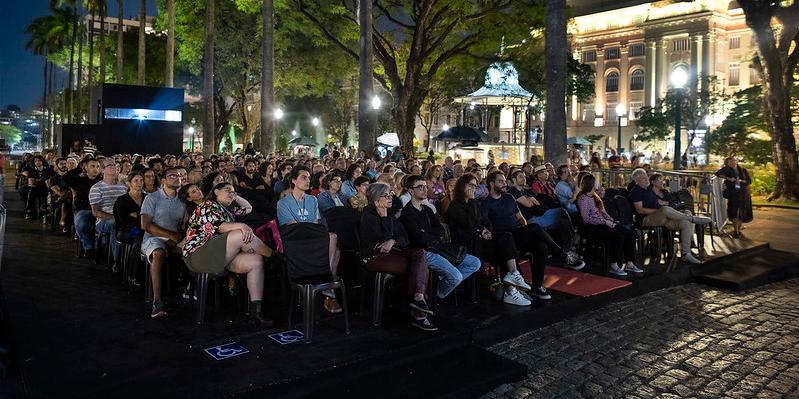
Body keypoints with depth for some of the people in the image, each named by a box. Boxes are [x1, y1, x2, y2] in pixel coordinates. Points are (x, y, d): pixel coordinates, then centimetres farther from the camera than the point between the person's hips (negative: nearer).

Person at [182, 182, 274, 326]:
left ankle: (256, 311, -20)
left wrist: (234, 197, 26)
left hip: (221, 257, 9)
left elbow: (248, 208, 37)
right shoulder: (208, 206, 1)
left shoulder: (227, 209, 26)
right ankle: (272, 255, -7)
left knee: (256, 261, -14)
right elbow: (216, 227, -16)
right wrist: (240, 226, -29)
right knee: (241, 234, -28)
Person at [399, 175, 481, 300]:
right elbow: (421, 239, -18)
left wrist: (426, 231, -10)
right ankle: (436, 296, 3)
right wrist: (436, 238, 0)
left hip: (437, 249, 9)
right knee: (456, 276, -24)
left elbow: (441, 230, 8)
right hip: (424, 252, -9)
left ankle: (443, 279, 2)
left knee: (475, 263, 5)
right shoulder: (407, 212, -10)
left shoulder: (427, 210, 18)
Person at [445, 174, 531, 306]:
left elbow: (485, 221, 19)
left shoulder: (473, 203, 21)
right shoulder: (454, 205, -4)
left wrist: (486, 231, 0)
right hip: (467, 243, -7)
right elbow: (469, 224, -17)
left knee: (507, 237, -19)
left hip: (479, 238, 7)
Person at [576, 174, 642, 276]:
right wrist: (605, 222, -16)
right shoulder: (583, 198, -9)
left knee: (630, 233, -10)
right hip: (592, 227, -9)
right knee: (618, 236, -29)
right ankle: (613, 266, -19)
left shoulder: (594, 196, 20)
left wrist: (611, 221, 2)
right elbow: (586, 218, -16)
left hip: (602, 223, 9)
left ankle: (629, 264, -9)